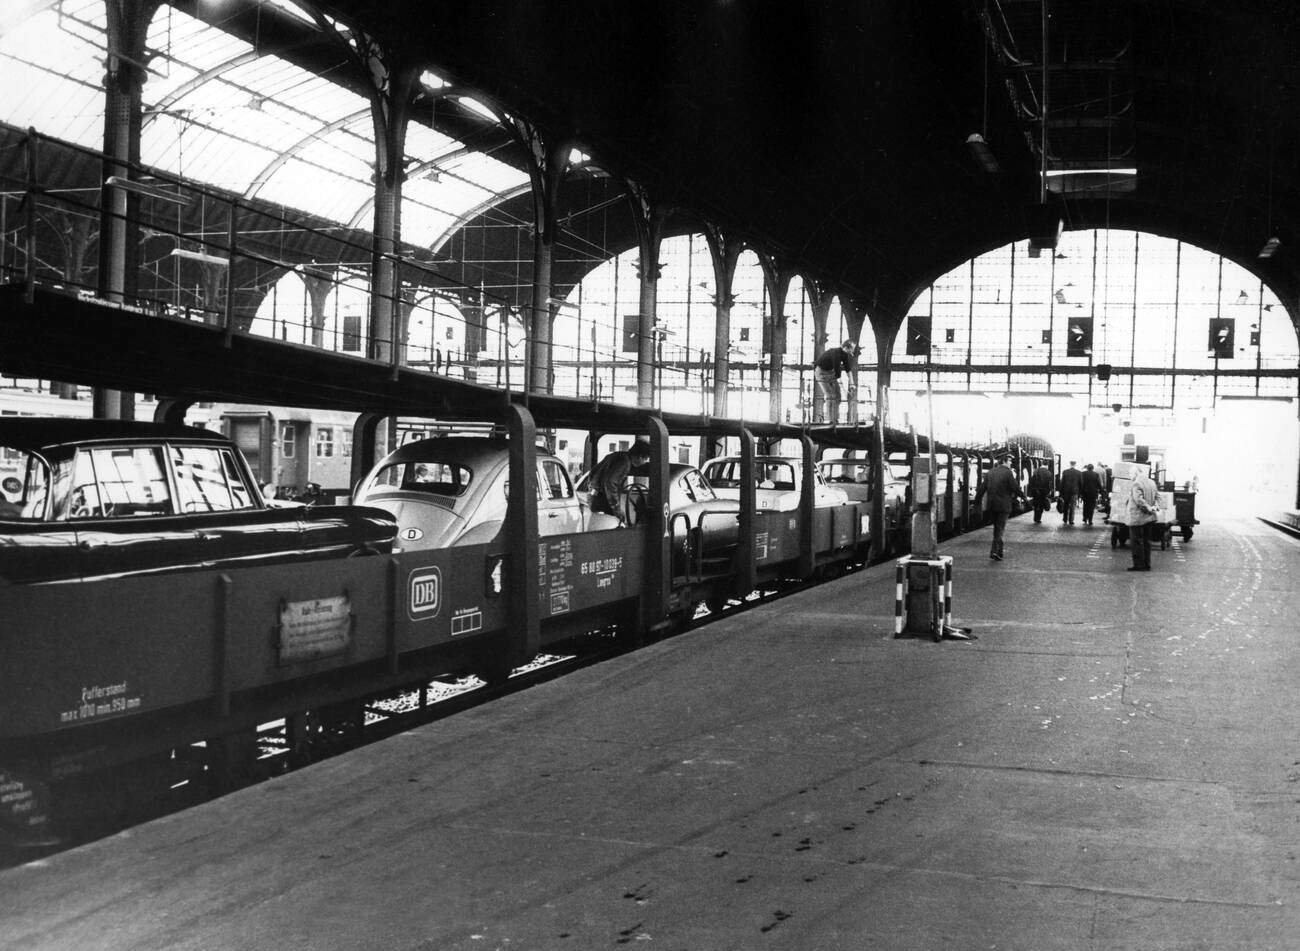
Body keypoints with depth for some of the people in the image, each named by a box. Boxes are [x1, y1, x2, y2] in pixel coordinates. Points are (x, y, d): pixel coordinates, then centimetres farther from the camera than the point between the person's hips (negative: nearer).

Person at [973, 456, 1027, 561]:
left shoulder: (990, 473, 9)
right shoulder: (1007, 472, -7)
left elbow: (982, 488, 9)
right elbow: (1015, 488, -9)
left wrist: (977, 501, 16)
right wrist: (1024, 497, 3)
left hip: (991, 505, 5)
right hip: (1003, 505, -5)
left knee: (996, 527, 15)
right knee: (1000, 527, -5)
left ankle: (999, 551, 19)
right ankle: (994, 550, -19)